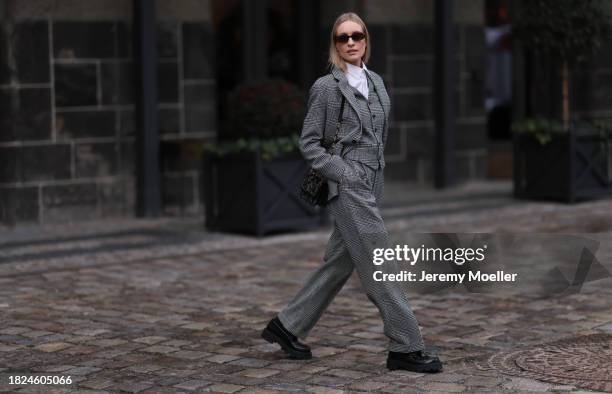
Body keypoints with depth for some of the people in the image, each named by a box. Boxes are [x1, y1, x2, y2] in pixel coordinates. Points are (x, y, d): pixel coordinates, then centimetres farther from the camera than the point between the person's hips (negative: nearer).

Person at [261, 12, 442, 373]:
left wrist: (376, 175, 13)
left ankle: (287, 326, 22)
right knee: (380, 267, -6)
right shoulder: (326, 87, -4)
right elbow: (308, 142, -5)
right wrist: (343, 172, -14)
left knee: (338, 264, 11)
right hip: (349, 187, -7)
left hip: (371, 185, 7)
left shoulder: (377, 82, 14)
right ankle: (406, 347, -1)